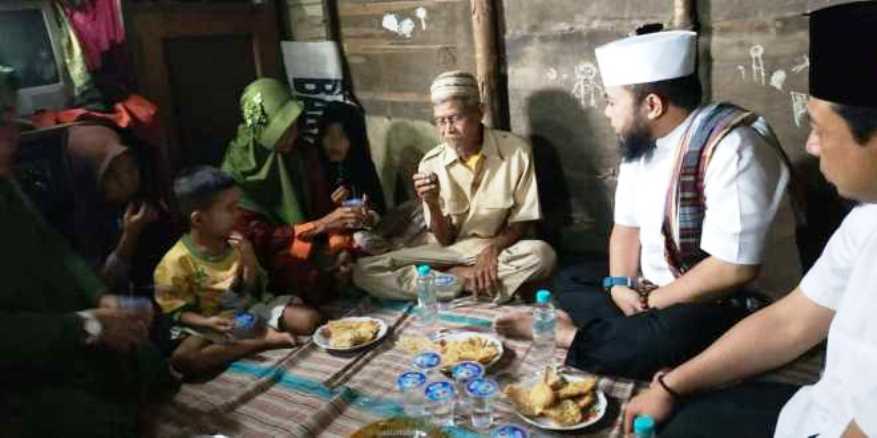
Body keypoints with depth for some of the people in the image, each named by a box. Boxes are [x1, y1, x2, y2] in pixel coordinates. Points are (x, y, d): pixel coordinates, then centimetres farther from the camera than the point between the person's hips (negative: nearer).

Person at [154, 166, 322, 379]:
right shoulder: (177, 261, -14)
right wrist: (207, 323, -28)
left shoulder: (235, 244, 1)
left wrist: (250, 261, -13)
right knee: (183, 359, -37)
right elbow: (178, 312, -10)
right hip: (212, 323, -3)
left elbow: (254, 292, 5)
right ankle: (263, 340, -28)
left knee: (309, 319, -11)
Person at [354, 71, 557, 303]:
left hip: (500, 249, -1)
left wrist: (492, 248, -23)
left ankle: (457, 277, -17)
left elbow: (522, 222, -4)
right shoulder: (431, 163, -9)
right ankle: (473, 279, -17)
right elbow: (445, 240, -5)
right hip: (451, 252, 2)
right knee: (364, 271, -18)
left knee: (542, 254, -35)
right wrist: (433, 205, -24)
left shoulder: (515, 150, -13)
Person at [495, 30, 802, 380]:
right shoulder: (640, 145, 2)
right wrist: (621, 286, -9)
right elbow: (627, 227, 9)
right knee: (570, 281, 7)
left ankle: (572, 334, -12)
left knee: (671, 337, -36)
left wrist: (650, 302, -17)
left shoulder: (731, 148, -25)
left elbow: (734, 268, -28)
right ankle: (634, 336, -15)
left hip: (736, 307, -8)